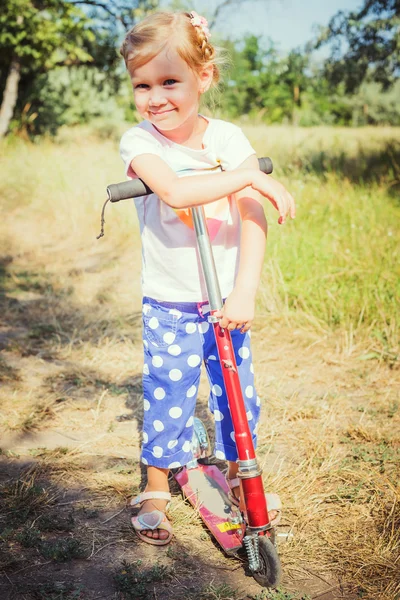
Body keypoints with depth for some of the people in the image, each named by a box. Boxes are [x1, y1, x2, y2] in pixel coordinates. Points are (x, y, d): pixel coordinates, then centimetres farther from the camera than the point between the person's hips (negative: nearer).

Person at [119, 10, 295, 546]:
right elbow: (175, 190, -32)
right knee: (168, 398, 4)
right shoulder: (139, 141, -11)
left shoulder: (229, 139, -5)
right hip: (168, 305, -2)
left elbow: (252, 218, -13)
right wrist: (251, 176, -28)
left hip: (227, 300, 2)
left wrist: (245, 292, -25)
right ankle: (155, 491, 27)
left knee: (239, 394, 11)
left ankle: (238, 478, 35)